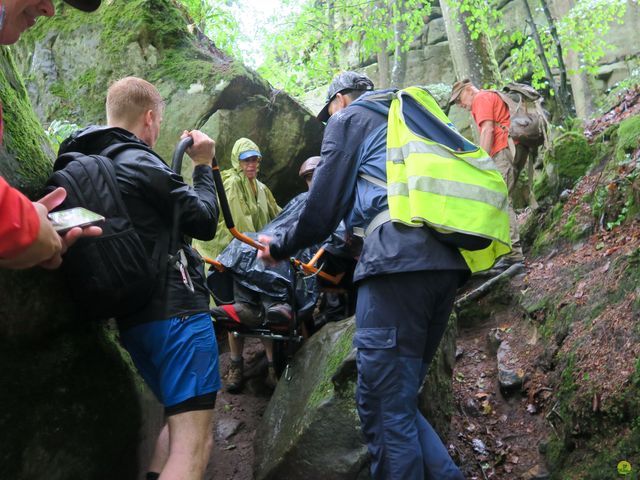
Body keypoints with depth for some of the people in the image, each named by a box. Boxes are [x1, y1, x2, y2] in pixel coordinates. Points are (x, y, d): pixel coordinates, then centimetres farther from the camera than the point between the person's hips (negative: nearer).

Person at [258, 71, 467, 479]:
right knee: (400, 403, 14)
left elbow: (323, 209, 5)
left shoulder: (349, 117, 13)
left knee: (386, 411, -5)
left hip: (398, 260, -8)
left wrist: (279, 247, 21)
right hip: (447, 261, 9)